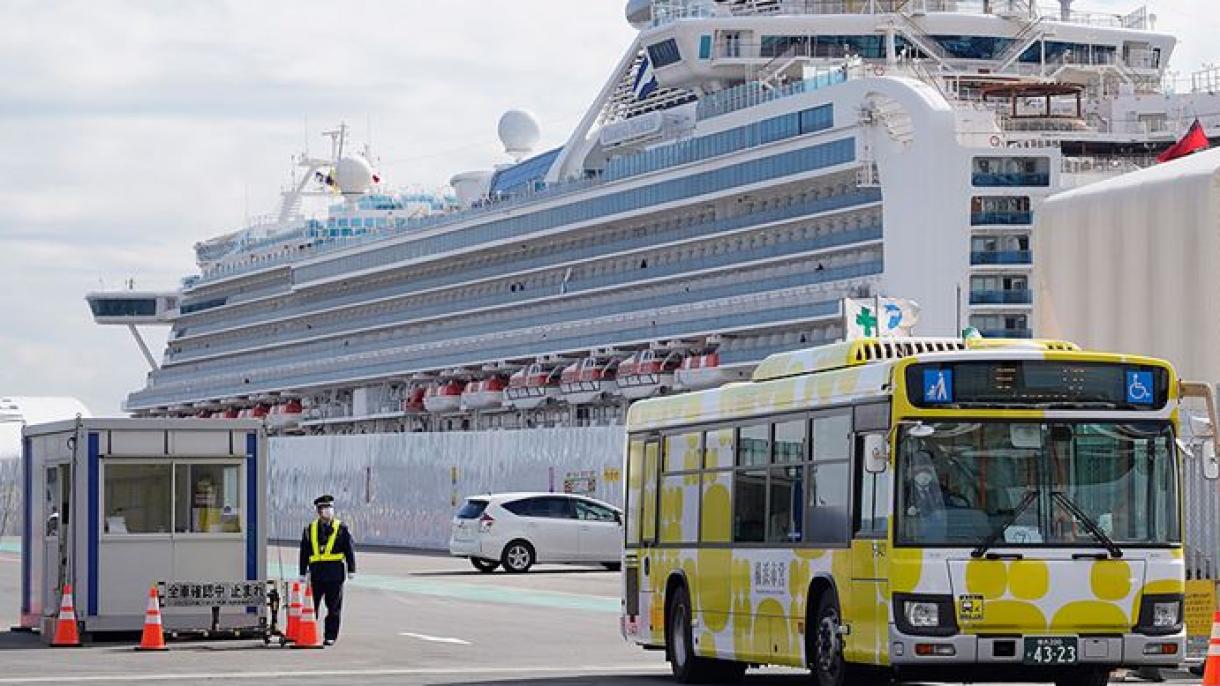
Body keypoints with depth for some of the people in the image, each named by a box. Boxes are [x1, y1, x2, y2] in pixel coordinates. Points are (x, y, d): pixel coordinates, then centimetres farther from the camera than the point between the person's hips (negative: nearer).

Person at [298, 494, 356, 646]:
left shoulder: (341, 529, 5)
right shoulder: (310, 529, 10)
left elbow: (349, 550, 4)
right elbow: (304, 552, 11)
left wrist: (351, 570, -3)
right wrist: (303, 573, 7)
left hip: (335, 572, -1)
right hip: (316, 572, 1)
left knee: (334, 608, 2)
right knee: (312, 606, 1)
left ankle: (330, 636, 8)